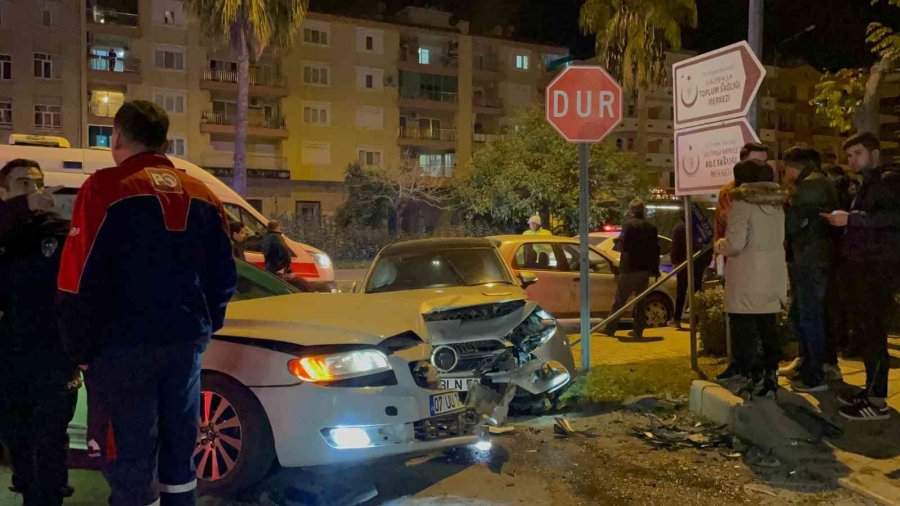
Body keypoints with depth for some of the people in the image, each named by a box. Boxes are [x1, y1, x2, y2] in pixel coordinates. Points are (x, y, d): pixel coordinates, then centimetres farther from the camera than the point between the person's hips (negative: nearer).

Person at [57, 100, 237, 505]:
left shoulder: (106, 188, -8)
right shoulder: (201, 194, 10)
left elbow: (81, 281, -13)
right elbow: (224, 275, 12)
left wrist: (81, 350, -3)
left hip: (127, 346, -6)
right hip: (187, 342, 6)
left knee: (131, 461, 3)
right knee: (179, 450, 18)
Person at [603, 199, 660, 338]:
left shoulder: (628, 224, -9)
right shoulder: (651, 227, 9)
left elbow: (624, 245, -16)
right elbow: (655, 250, 12)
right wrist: (655, 270, 17)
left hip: (629, 269, -5)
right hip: (645, 269, 5)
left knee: (620, 299, 1)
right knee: (641, 300, 11)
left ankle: (610, 328, 4)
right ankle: (638, 331, 11)